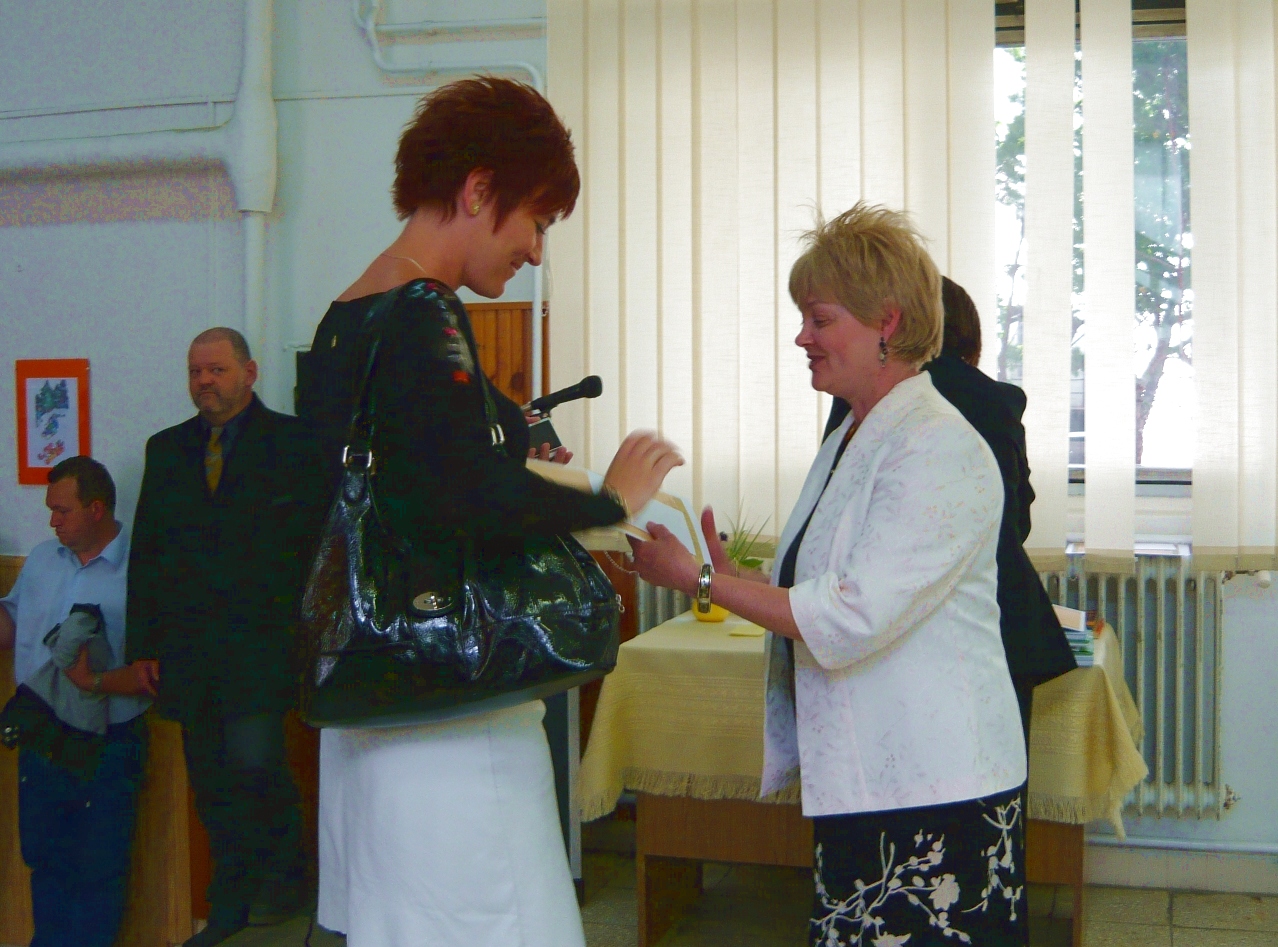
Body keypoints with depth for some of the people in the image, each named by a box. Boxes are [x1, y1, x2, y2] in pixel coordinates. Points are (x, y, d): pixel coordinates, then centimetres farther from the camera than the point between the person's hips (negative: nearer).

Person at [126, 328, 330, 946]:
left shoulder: (293, 443, 2)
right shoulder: (166, 449, 15)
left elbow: (315, 541, -2)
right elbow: (145, 552, 14)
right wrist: (143, 644, 8)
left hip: (260, 640, -5)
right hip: (187, 647, 5)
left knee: (253, 762, -16)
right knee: (211, 780, 9)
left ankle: (284, 880, 9)